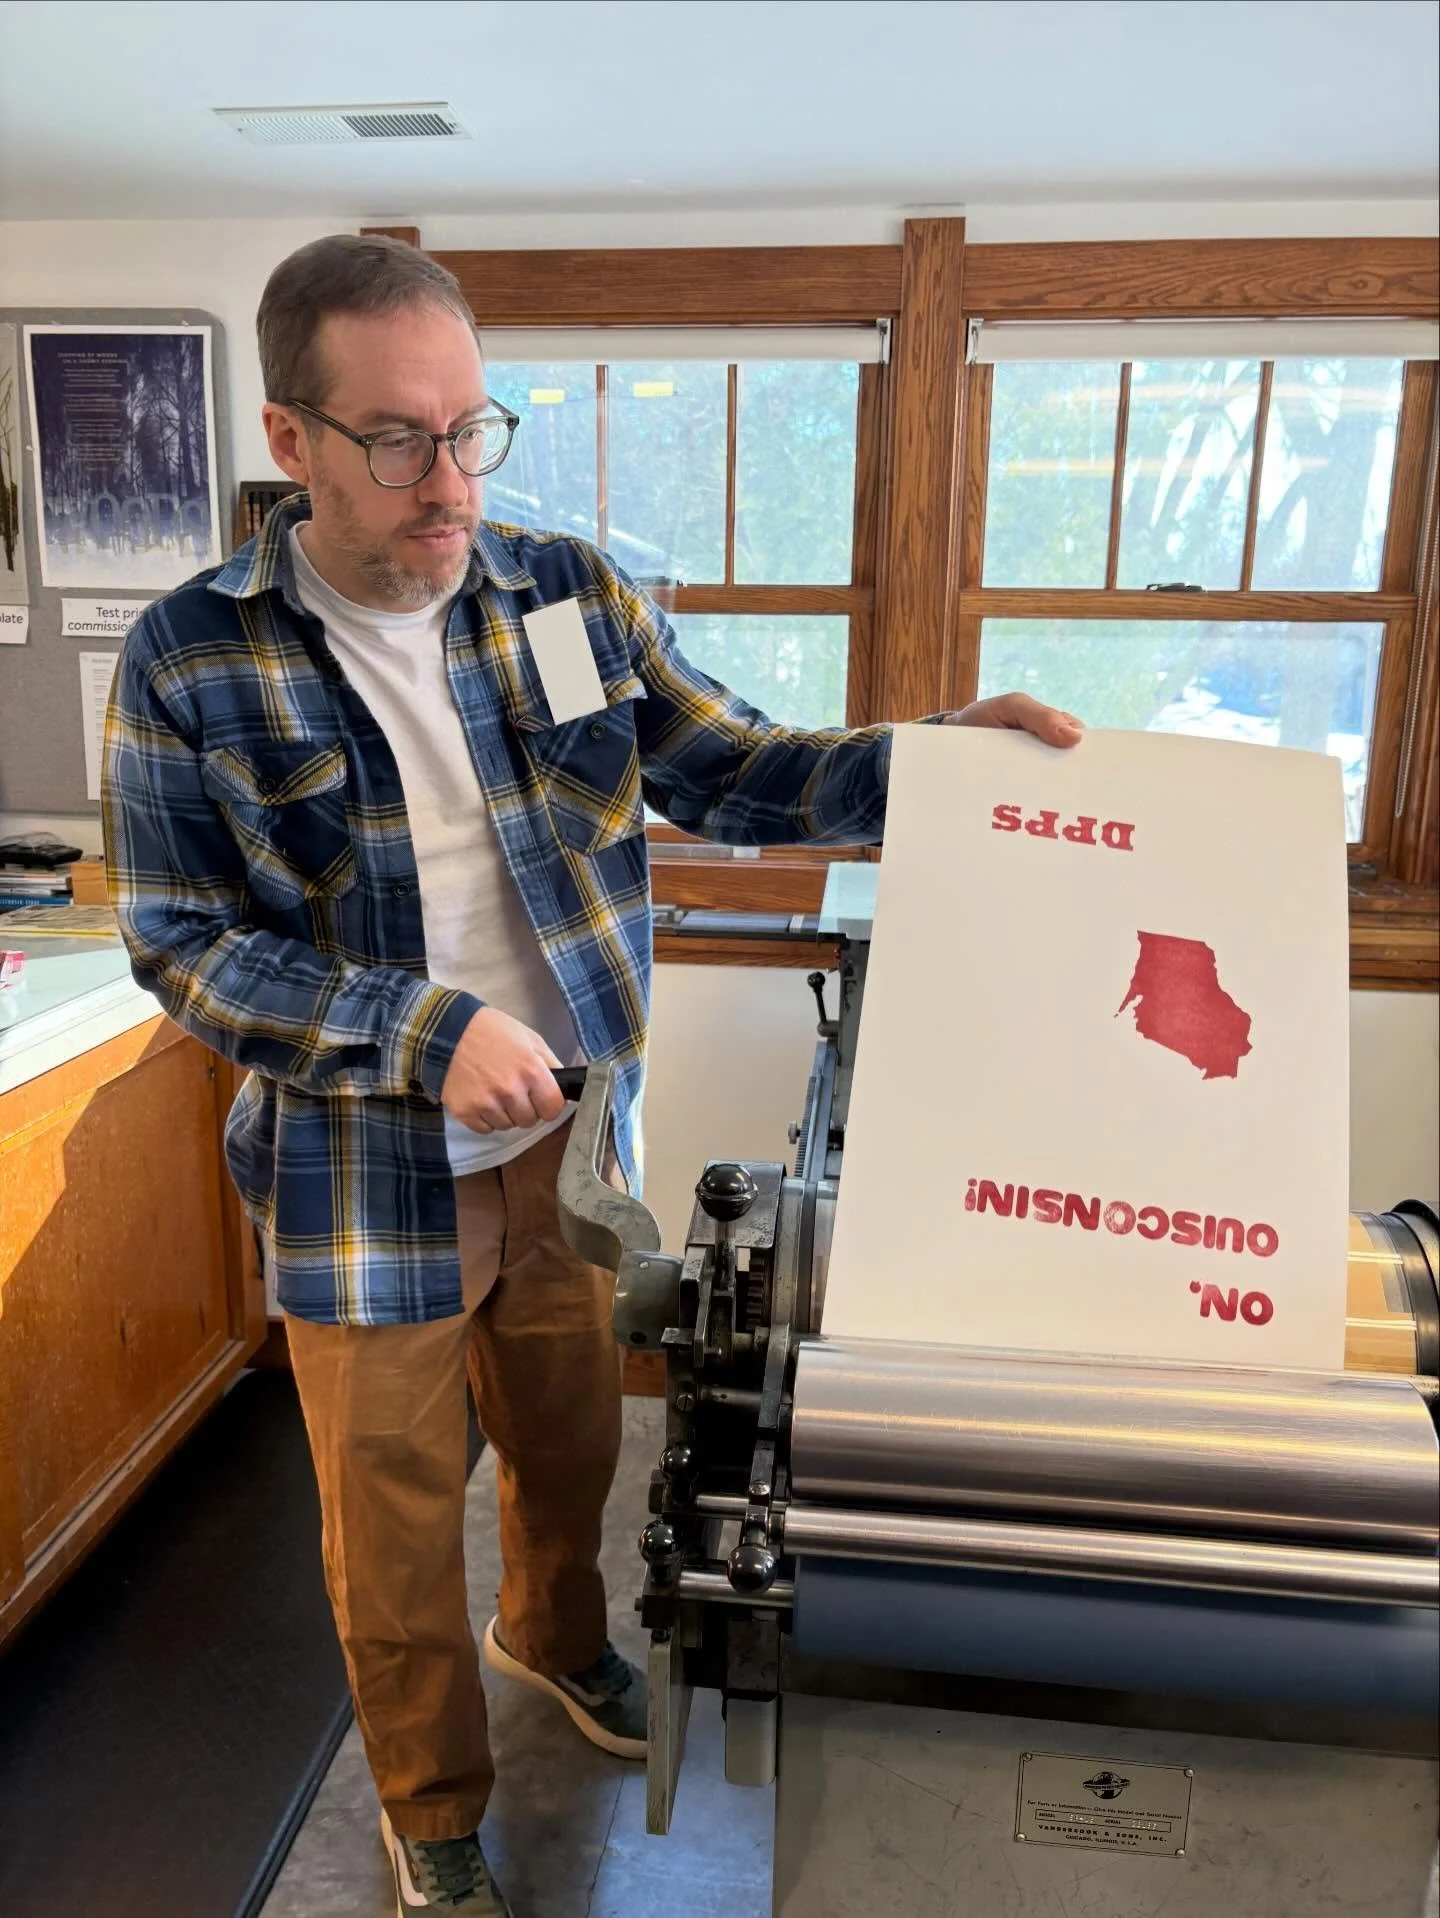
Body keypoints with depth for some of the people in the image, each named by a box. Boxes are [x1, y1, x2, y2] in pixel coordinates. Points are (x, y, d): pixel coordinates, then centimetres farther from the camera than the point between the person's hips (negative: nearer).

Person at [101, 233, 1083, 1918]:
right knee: (396, 1518, 16)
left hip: (569, 1142, 3)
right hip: (365, 1182, -3)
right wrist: (424, 1033, -23)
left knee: (571, 1445, 25)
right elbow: (180, 946, -11)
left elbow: (726, 771, -1)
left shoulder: (570, 596, -4)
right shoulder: (191, 663, -12)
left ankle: (553, 1636, 59)